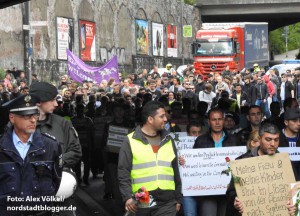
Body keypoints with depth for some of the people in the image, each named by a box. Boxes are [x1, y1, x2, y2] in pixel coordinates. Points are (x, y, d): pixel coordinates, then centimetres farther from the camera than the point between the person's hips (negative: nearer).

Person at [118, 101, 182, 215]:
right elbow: (123, 172, -3)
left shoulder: (168, 140, 14)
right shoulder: (130, 141, 1)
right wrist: (127, 197, -15)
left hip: (167, 203, 3)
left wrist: (178, 199, 15)